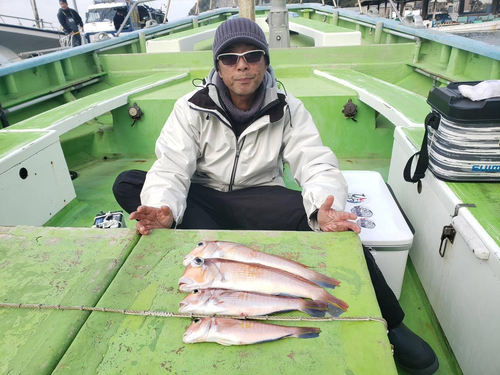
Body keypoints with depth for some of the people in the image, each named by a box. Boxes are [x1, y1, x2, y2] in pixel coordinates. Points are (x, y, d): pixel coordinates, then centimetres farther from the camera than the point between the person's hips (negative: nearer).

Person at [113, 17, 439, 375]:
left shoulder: (288, 109, -3)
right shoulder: (193, 107, -4)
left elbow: (317, 165, -14)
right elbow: (171, 167, -14)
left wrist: (324, 208, -38)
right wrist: (163, 208, -38)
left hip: (261, 202, -1)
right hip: (205, 202, 2)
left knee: (336, 225, -30)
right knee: (127, 183, -22)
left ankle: (387, 324, -9)